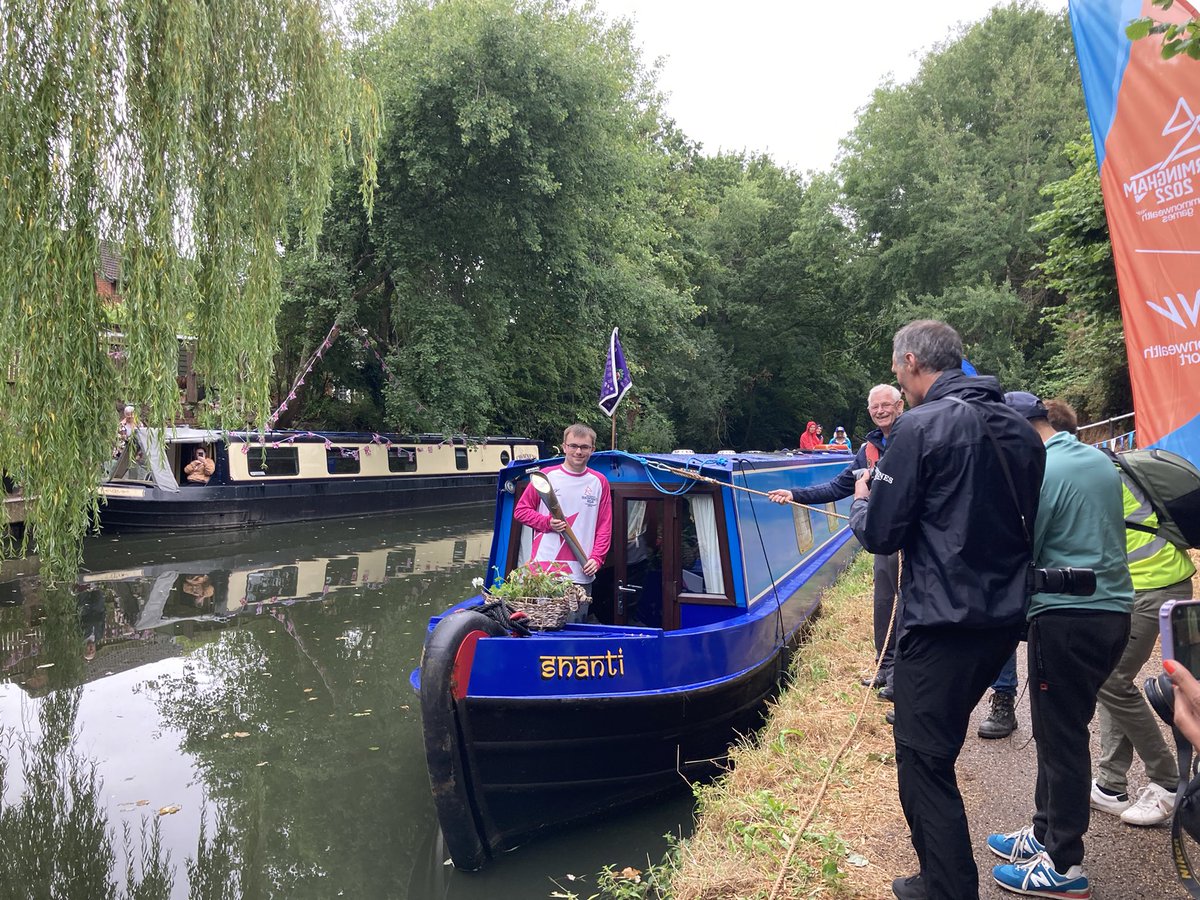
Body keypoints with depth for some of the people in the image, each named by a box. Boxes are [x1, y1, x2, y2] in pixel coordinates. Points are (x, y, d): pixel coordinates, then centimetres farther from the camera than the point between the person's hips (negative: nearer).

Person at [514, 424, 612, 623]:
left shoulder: (599, 482, 8)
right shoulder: (546, 475, 4)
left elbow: (605, 526, 9)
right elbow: (520, 510, 9)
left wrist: (596, 558, -4)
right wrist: (547, 523, -8)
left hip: (581, 574, 1)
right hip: (544, 570, -1)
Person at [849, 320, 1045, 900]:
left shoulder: (921, 426, -14)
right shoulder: (1019, 430, 9)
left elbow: (879, 535, -12)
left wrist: (861, 500, 9)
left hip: (942, 623, -8)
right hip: (1004, 617, 8)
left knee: (924, 766, 3)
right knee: (937, 753, 22)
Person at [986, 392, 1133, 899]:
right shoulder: (1101, 461, 11)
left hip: (1066, 618, -8)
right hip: (1114, 609, 8)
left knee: (1060, 737, 1)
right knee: (1066, 729, 17)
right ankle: (1046, 834, 29)